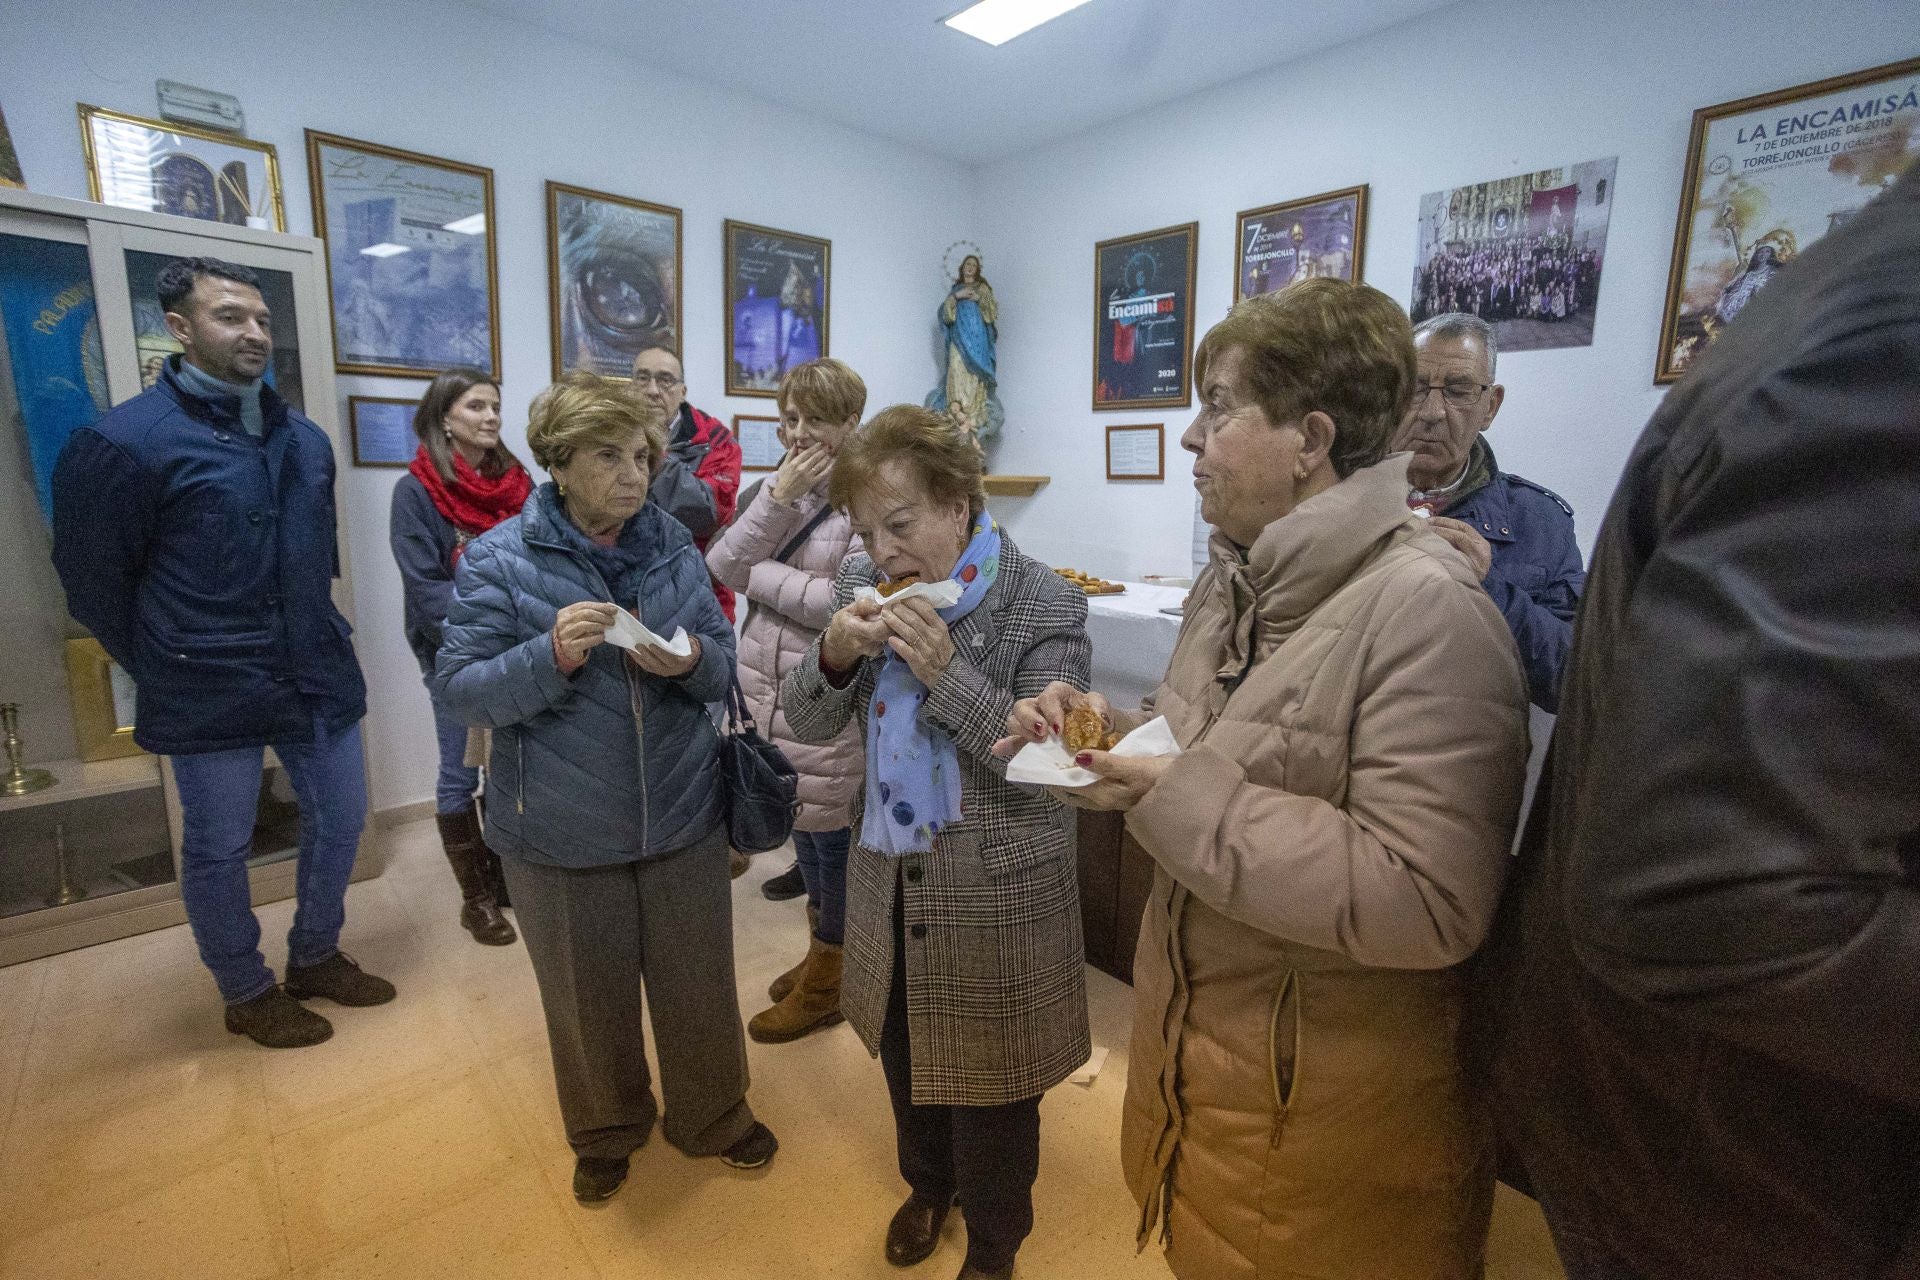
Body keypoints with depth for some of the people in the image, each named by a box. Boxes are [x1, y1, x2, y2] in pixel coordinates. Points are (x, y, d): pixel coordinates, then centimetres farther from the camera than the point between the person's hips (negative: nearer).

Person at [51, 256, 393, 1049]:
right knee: (218, 851, 11)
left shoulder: (305, 438, 7)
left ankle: (315, 957, 39)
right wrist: (168, 674, 2)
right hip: (210, 696, -5)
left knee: (339, 822, 15)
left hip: (317, 677, 5)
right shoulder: (125, 440, -11)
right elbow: (93, 584, -4)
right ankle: (248, 995, 33)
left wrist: (314, 641, 14)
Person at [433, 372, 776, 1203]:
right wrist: (552, 654, -28)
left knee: (698, 988, 17)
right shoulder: (498, 559, -9)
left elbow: (724, 663, 2)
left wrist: (692, 659, -21)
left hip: (682, 820, 2)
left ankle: (712, 1117, 45)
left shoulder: (673, 546, -1)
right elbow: (460, 692, -11)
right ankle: (606, 1132, 49)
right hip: (561, 838, -2)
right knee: (588, 1004, 19)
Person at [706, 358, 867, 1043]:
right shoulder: (778, 485, 9)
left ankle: (827, 984, 31)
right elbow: (723, 565, -2)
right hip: (765, 686, 7)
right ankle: (821, 953, 43)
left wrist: (762, 576, -9)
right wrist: (780, 494, -12)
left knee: (831, 835, 9)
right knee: (801, 828, 20)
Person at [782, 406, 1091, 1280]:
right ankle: (928, 1184, 57)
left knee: (988, 1082, 16)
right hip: (888, 877, 5)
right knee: (906, 1058, 26)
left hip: (996, 892, -5)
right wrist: (835, 653, -22)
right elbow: (808, 725, -1)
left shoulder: (1044, 606, -18)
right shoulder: (863, 585, -3)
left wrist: (945, 670, -31)